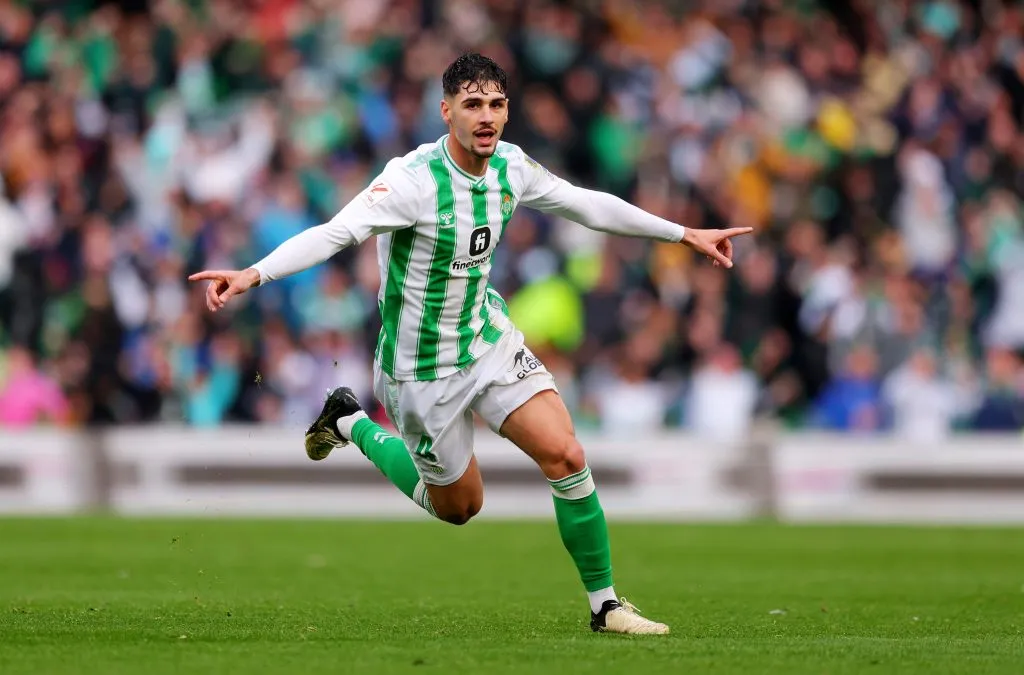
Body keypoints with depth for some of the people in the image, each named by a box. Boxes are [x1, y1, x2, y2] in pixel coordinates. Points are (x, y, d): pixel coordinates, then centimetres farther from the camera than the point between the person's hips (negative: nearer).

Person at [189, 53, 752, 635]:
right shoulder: (413, 179, -26)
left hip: (491, 340, 5)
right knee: (459, 506, 11)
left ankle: (605, 604, 5)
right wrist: (252, 275, -51)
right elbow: (335, 233, -35)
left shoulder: (511, 166, -5)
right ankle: (350, 424, 34)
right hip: (424, 365, -5)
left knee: (566, 456, -11)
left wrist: (684, 233, 17)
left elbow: (585, 203, 11)